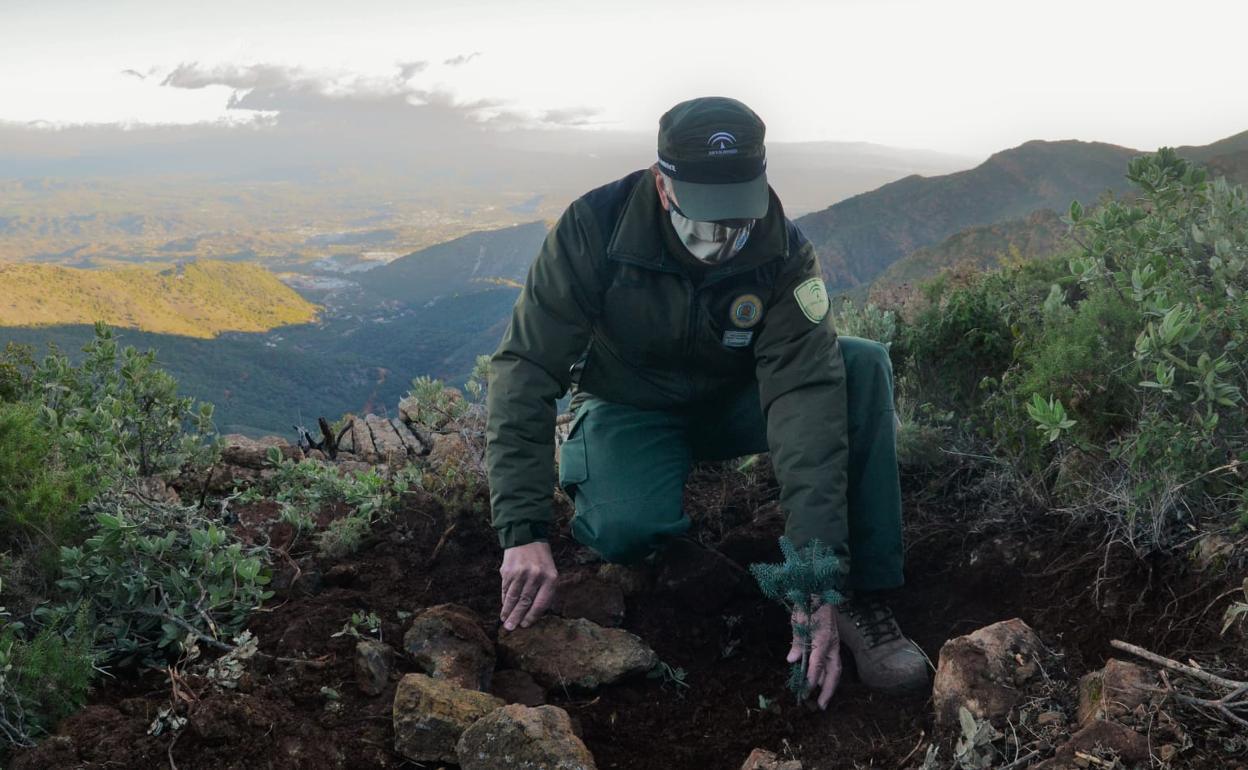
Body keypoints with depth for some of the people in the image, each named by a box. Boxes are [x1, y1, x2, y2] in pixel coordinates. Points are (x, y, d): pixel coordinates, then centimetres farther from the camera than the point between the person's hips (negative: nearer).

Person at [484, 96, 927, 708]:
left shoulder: (785, 255, -24)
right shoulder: (595, 227, -26)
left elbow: (805, 401, -32)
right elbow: (525, 371, -27)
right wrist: (524, 531, -37)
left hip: (734, 403, 2)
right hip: (633, 410, -2)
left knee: (864, 366, -25)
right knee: (629, 527, -36)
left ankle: (863, 596, -19)